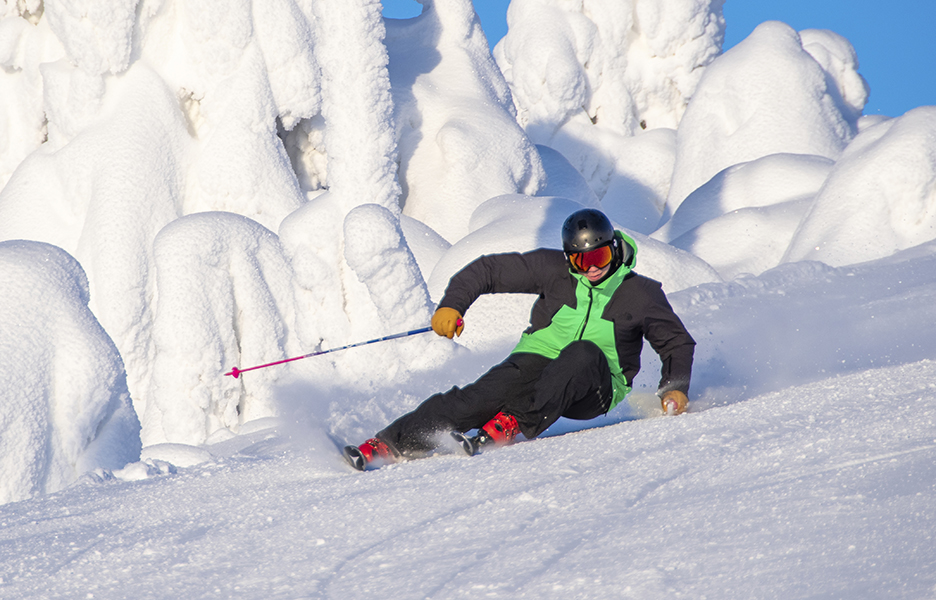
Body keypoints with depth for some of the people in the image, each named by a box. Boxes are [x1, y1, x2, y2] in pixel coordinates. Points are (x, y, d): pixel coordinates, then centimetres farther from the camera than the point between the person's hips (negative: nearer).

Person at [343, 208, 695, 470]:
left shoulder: (641, 295, -4)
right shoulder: (553, 270, -3)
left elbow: (677, 343, 8)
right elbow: (489, 270, 2)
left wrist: (675, 388, -8)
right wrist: (452, 304, -12)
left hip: (593, 390, -1)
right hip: (538, 363, 1)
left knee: (584, 352, -37)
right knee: (481, 397, -28)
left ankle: (513, 425, -43)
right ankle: (391, 445, -33)